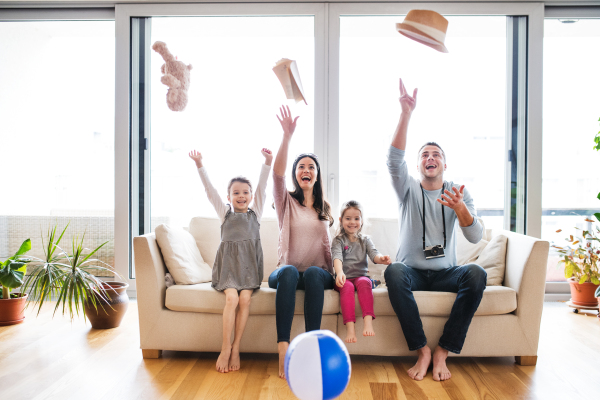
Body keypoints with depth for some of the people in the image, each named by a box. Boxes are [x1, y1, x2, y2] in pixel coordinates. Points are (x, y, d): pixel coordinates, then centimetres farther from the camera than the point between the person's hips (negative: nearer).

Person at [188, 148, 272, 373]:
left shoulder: (255, 212, 16)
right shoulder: (224, 212, 15)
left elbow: (262, 188, 5)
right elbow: (210, 190, 7)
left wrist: (268, 163, -7)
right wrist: (200, 165, -2)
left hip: (249, 264, 1)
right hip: (228, 262, -1)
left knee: (245, 298, -20)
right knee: (231, 297, -23)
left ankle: (235, 348, -11)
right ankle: (225, 349, -15)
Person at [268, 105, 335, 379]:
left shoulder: (324, 207, 18)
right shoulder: (286, 201, 8)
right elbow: (278, 172, -12)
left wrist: (335, 269, 2)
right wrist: (287, 136, -24)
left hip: (319, 272, 2)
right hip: (287, 270, -1)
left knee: (313, 273, -35)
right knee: (289, 272, -38)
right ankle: (283, 349, -43)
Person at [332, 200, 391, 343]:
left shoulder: (365, 240, 15)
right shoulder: (338, 240, 7)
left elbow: (374, 254, -4)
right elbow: (337, 257, -12)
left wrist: (381, 259, -30)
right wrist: (339, 272, -34)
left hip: (361, 276, 2)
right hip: (344, 278, -1)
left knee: (364, 283, -32)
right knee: (347, 287, -33)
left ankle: (368, 321, -43)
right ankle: (350, 327, -43)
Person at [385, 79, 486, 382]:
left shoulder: (459, 193, 6)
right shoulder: (409, 189, 3)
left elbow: (475, 237, -7)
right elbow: (394, 159, -18)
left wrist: (461, 210, -29)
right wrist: (406, 114, -29)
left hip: (445, 272, 2)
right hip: (412, 271, -1)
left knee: (476, 274, -31)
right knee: (393, 272, -36)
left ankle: (442, 352, -20)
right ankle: (422, 349, -22)